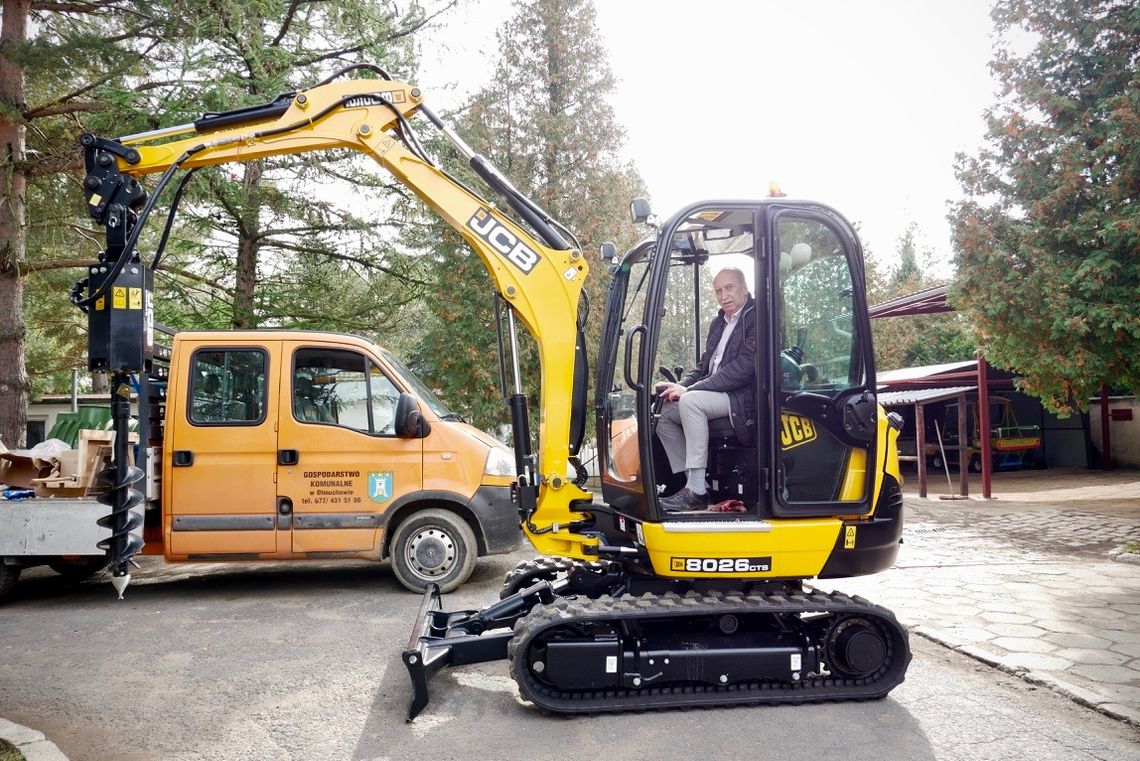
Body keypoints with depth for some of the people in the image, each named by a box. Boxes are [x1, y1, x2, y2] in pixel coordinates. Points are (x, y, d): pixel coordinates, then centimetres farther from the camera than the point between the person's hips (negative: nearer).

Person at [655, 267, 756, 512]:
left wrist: (689, 389, -20)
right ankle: (692, 483, -5)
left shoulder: (756, 318, -9)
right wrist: (680, 385, 1)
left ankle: (696, 491, -29)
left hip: (744, 399, -9)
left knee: (690, 401, -31)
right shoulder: (719, 322, 19)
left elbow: (743, 368, -20)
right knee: (663, 412, -2)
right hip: (719, 395, 9)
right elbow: (705, 366, 23)